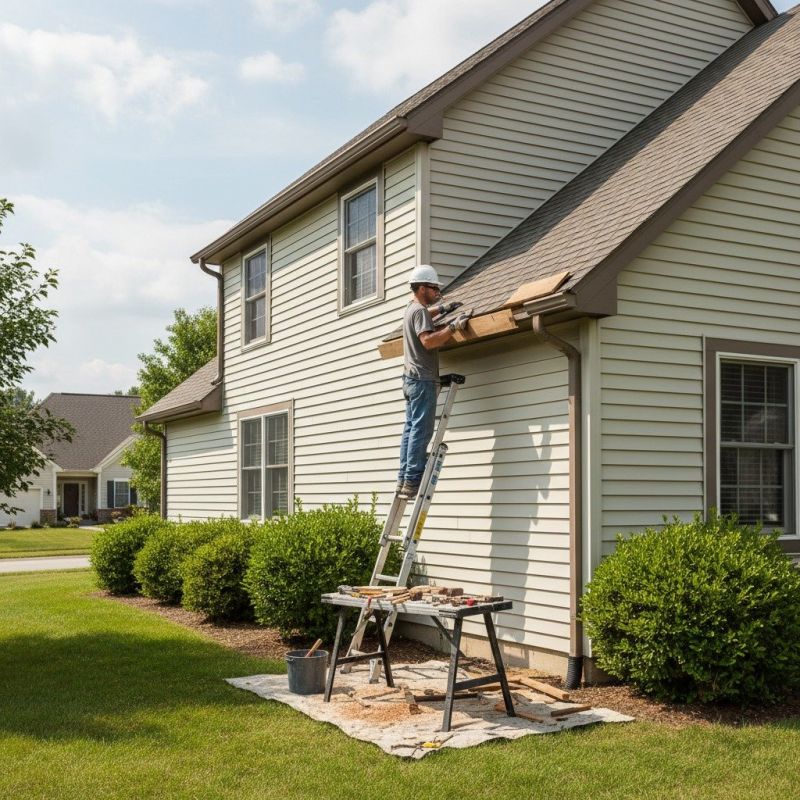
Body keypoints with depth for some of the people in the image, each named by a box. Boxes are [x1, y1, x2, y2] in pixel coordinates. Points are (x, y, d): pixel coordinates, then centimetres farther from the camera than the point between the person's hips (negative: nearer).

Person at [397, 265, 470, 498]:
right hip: (423, 378, -10)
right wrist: (453, 326, -24)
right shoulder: (420, 312, -11)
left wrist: (442, 308, 36)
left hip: (411, 378, 10)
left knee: (411, 428, 7)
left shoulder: (411, 308, 19)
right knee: (421, 430, -11)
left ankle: (404, 479, 6)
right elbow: (428, 340, -24)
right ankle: (413, 480, -14)